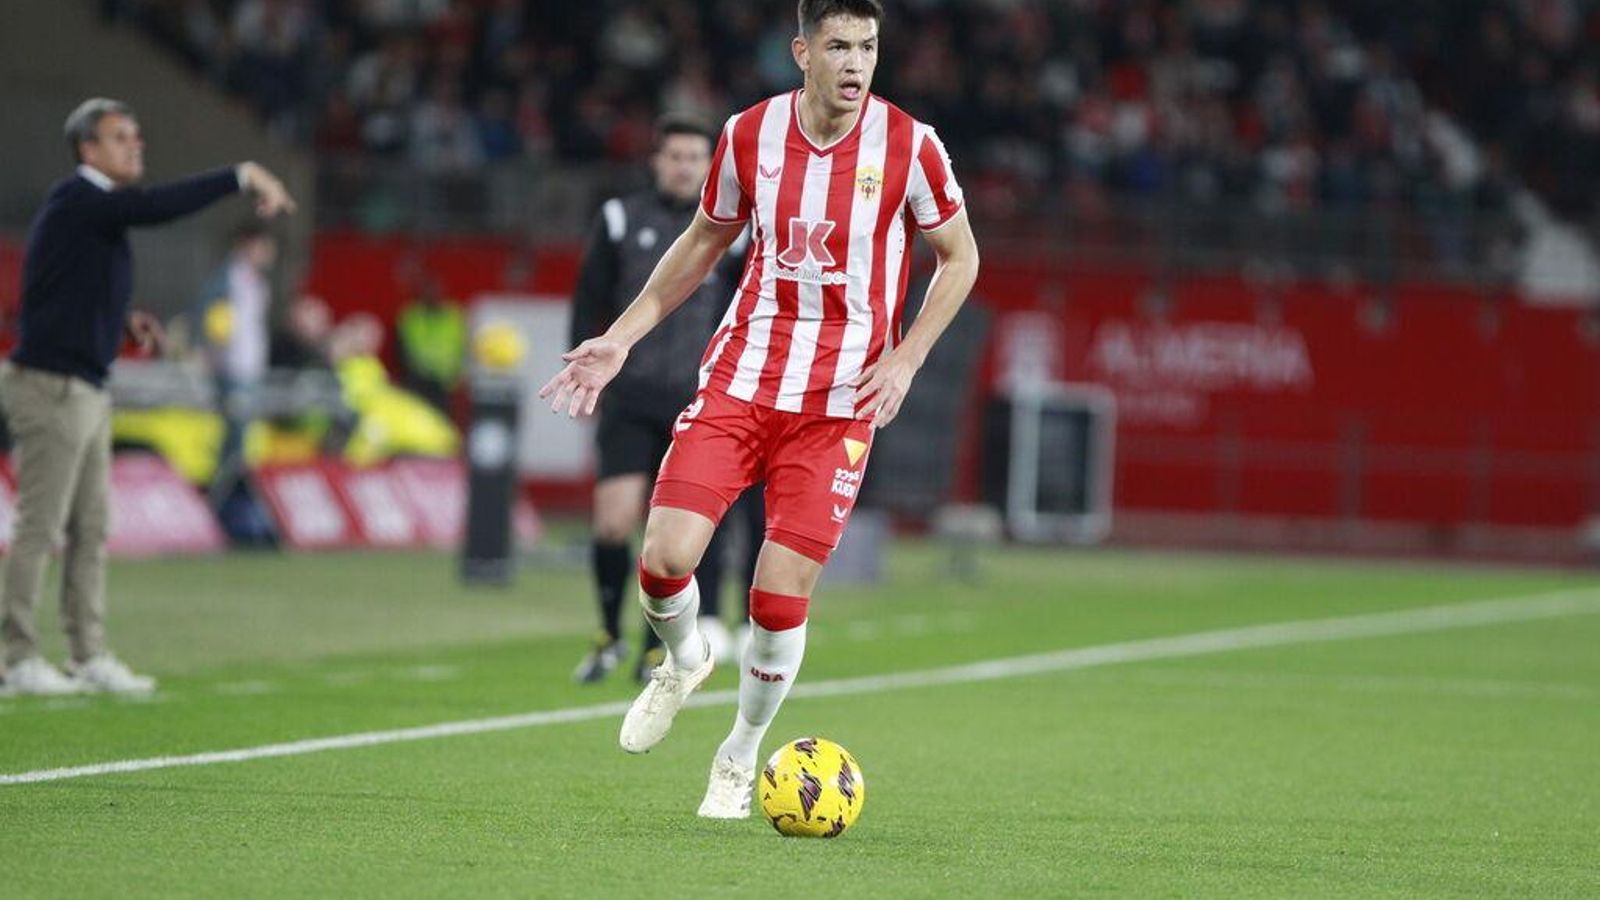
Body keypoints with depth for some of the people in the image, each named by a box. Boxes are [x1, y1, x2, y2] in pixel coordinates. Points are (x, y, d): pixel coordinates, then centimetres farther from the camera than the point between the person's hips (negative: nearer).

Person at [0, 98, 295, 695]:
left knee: (90, 530, 10)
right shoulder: (76, 201, -13)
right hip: (50, 385, -10)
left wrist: (125, 321, 7)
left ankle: (90, 657, 13)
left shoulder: (102, 209, 15)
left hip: (87, 392, 10)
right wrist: (241, 176, -26)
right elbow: (155, 207, -28)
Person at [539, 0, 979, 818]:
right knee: (666, 556, -14)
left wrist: (905, 358, -7)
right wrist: (620, 337, 12)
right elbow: (704, 242, 16)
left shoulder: (908, 145, -7)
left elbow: (960, 258, 6)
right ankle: (683, 662, 21)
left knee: (781, 597, -6)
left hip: (839, 402, -2)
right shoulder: (748, 134, -1)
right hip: (739, 381, 2)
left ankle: (740, 758, 20)